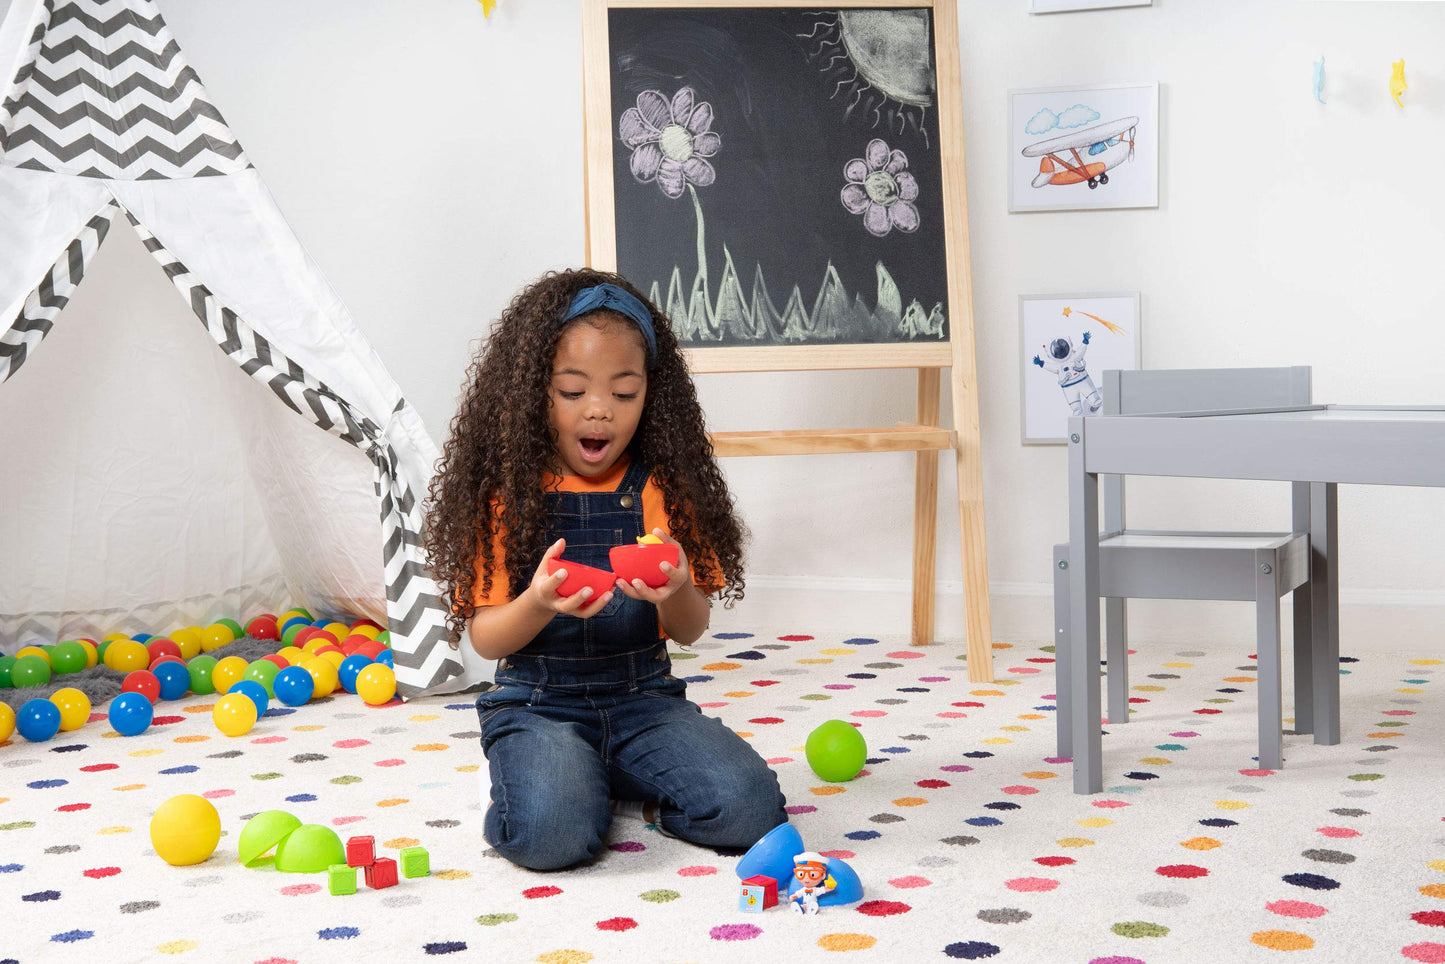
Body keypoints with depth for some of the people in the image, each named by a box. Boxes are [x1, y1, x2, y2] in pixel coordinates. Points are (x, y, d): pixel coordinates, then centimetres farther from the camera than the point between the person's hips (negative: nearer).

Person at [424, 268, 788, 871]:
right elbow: (484, 638, -4)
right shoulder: (506, 491, -1)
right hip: (536, 704, -2)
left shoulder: (660, 488, 5)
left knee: (746, 808, -21)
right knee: (552, 832, -32)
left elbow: (691, 630, 4)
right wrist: (540, 604, -27)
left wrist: (675, 592, -21)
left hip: (643, 697, 3)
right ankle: (526, 774, 2)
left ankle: (615, 784, 5)